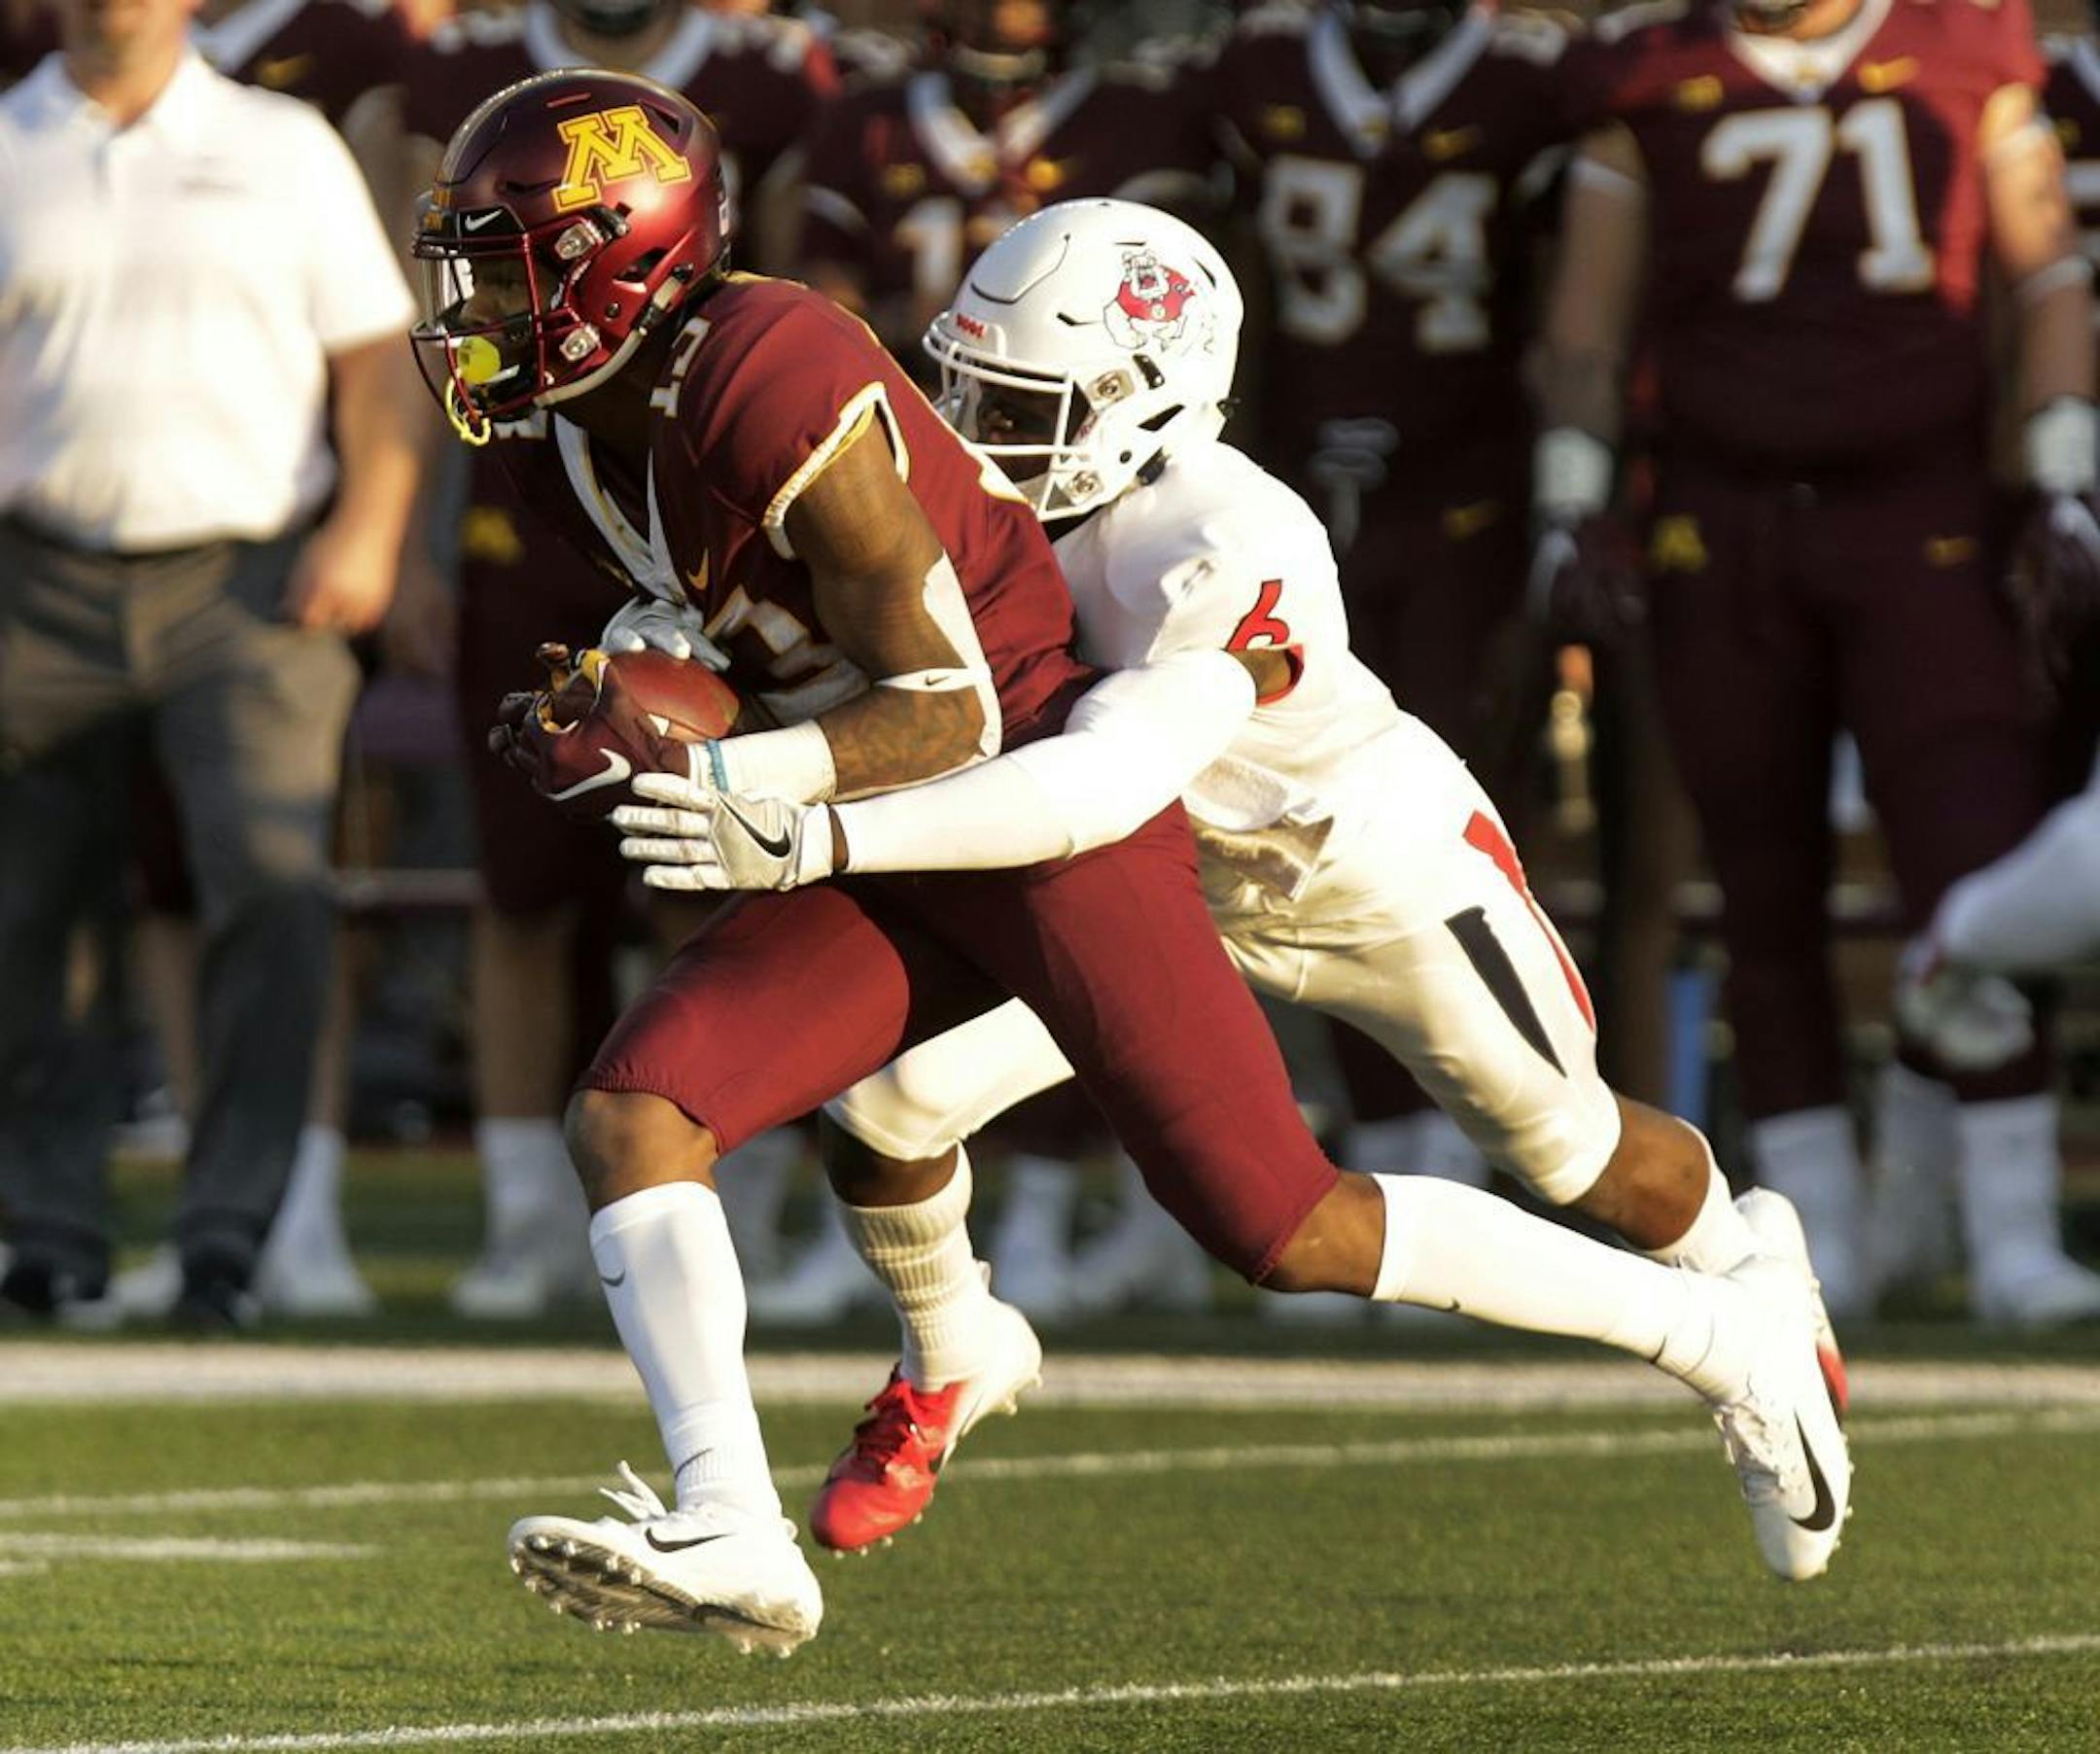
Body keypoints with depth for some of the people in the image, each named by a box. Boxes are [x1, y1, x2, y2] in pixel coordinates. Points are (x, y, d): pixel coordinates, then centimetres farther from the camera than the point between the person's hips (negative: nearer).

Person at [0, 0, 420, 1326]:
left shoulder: (286, 149, 9)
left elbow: (372, 358, 8)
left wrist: (367, 529, -5)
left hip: (247, 581, -1)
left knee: (275, 885, -16)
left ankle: (230, 1228, -9)